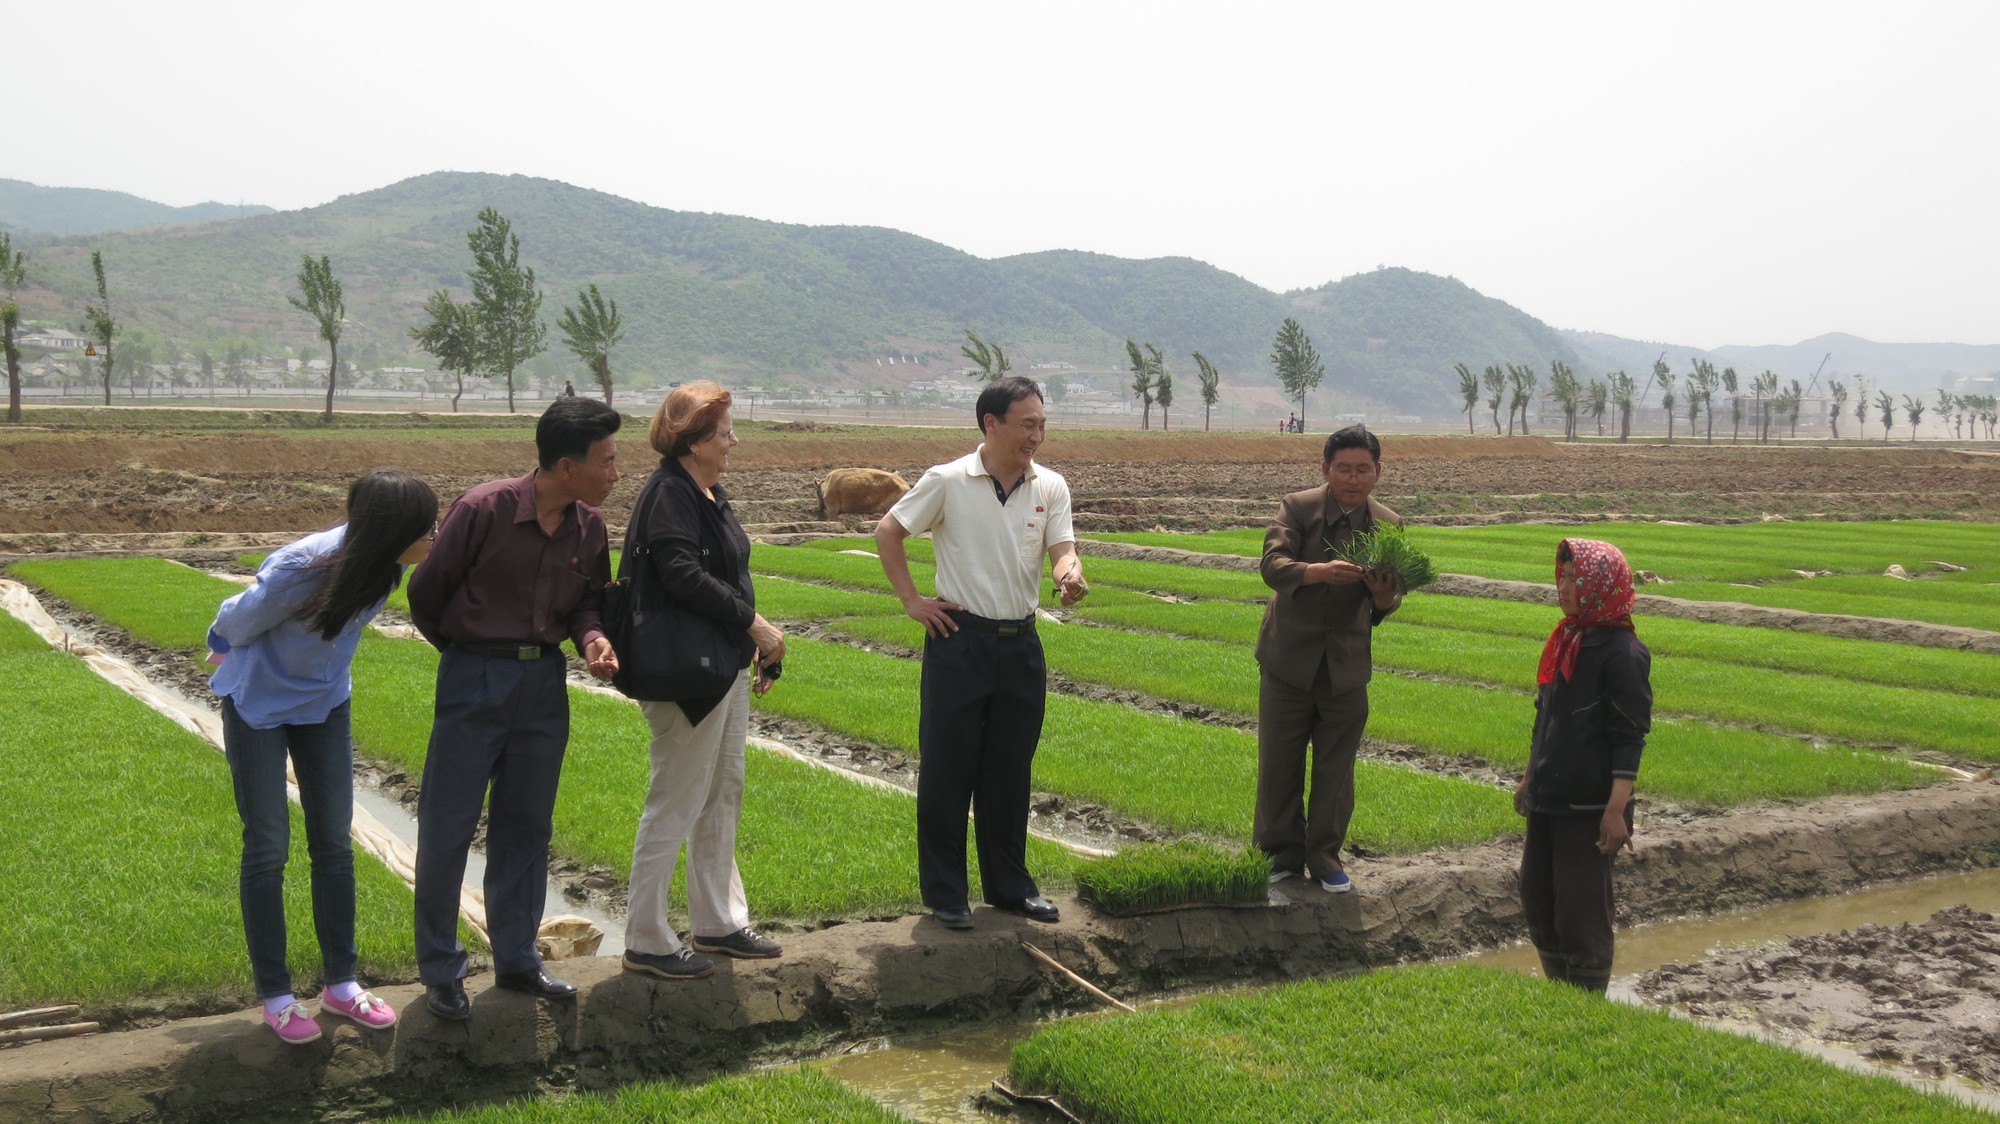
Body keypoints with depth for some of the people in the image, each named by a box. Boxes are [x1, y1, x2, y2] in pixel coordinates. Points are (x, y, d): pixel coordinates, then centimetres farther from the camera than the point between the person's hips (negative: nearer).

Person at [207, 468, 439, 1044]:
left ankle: (341, 984, 21)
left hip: (324, 702, 5)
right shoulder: (298, 571, -37)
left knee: (334, 842, 10)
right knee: (268, 846, 2)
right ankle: (275, 996, 15)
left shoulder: (381, 562, -20)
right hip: (259, 706, -5)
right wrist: (226, 651, 7)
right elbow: (238, 623, -14)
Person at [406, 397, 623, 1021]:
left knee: (525, 824, 14)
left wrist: (591, 639, -10)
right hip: (475, 683, -5)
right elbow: (427, 590, -6)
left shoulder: (589, 526, -1)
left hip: (544, 682, 5)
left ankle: (516, 958, 27)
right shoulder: (485, 508, -17)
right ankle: (440, 971, 14)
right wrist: (465, 653, 7)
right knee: (448, 824, 2)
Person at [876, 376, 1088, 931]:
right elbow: (887, 532, 1)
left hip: (1021, 644, 4)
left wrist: (1069, 576, -30)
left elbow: (1063, 550, -7)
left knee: (1010, 772, 14)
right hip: (960, 640, -4)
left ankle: (1009, 885, 27)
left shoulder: (1050, 487, 2)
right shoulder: (948, 482, -8)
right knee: (947, 771, 3)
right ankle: (946, 894, 14)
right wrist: (912, 599, -3)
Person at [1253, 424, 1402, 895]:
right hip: (1288, 659, -2)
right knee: (1278, 765, 7)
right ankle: (1281, 855, 23)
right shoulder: (1298, 507, -8)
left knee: (1335, 770, 10)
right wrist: (1320, 572, -41)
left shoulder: (1388, 526, 0)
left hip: (1347, 665, 2)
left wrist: (1384, 598, -28)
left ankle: (1325, 858, 25)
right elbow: (1272, 565, -23)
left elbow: (1388, 600, -3)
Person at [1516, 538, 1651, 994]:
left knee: (1580, 909, -1)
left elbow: (1629, 738, -17)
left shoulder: (1621, 652, -15)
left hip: (1590, 806, -8)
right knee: (1536, 898, 14)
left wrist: (1617, 809, -20)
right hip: (1549, 799, 8)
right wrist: (1530, 779, 22)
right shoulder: (1565, 640, 9)